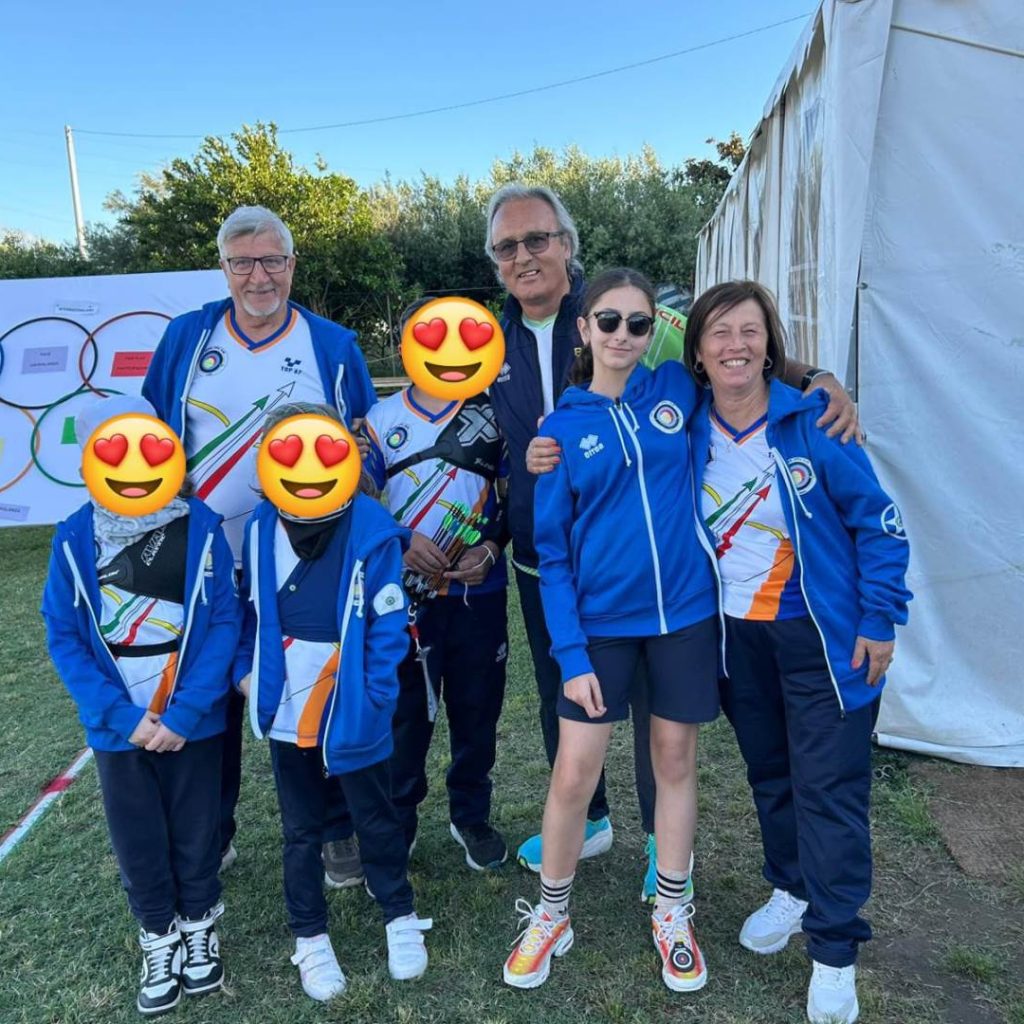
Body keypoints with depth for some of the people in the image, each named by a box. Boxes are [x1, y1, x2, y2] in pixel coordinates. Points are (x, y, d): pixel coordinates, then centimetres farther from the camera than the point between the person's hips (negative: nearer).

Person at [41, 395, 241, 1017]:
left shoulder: (201, 527, -11)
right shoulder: (74, 538, -7)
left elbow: (225, 623, -12)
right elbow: (63, 637, -6)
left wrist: (184, 713, -17)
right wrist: (122, 715, -13)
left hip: (193, 723, -1)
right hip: (119, 728, 1)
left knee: (197, 832, 17)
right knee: (138, 841, 17)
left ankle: (200, 926, 42)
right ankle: (159, 939, 41)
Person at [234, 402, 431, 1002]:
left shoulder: (372, 530, -19)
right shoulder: (262, 527, -5)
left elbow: (388, 628, -15)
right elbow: (251, 608, 8)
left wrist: (371, 700, -15)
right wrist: (246, 669, 3)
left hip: (351, 716, -3)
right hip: (286, 715, 4)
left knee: (375, 818, 18)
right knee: (301, 829, 20)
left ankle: (401, 915, 42)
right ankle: (310, 936, 41)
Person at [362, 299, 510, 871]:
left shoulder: (490, 416, 2)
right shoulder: (382, 421, 2)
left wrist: (491, 546, -12)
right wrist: (401, 544, -16)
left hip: (479, 592, 1)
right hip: (405, 593, 0)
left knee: (477, 709, 11)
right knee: (405, 711, 8)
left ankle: (472, 815, 32)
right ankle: (397, 823, 28)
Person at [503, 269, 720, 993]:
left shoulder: (678, 389, 0)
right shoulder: (560, 427, -3)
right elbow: (552, 551, -4)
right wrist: (569, 653, -10)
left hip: (685, 611, 2)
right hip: (600, 621, -1)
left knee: (676, 761, 14)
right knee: (574, 775, 2)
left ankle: (672, 913, 34)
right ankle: (551, 917, 27)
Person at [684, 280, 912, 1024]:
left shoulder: (812, 423, -14)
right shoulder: (689, 433, -4)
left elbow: (880, 522, -9)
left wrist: (879, 621, -10)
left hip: (823, 635, -3)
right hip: (737, 635, 4)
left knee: (829, 787, 3)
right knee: (769, 773, 18)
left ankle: (834, 951, 19)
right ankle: (791, 889, 41)